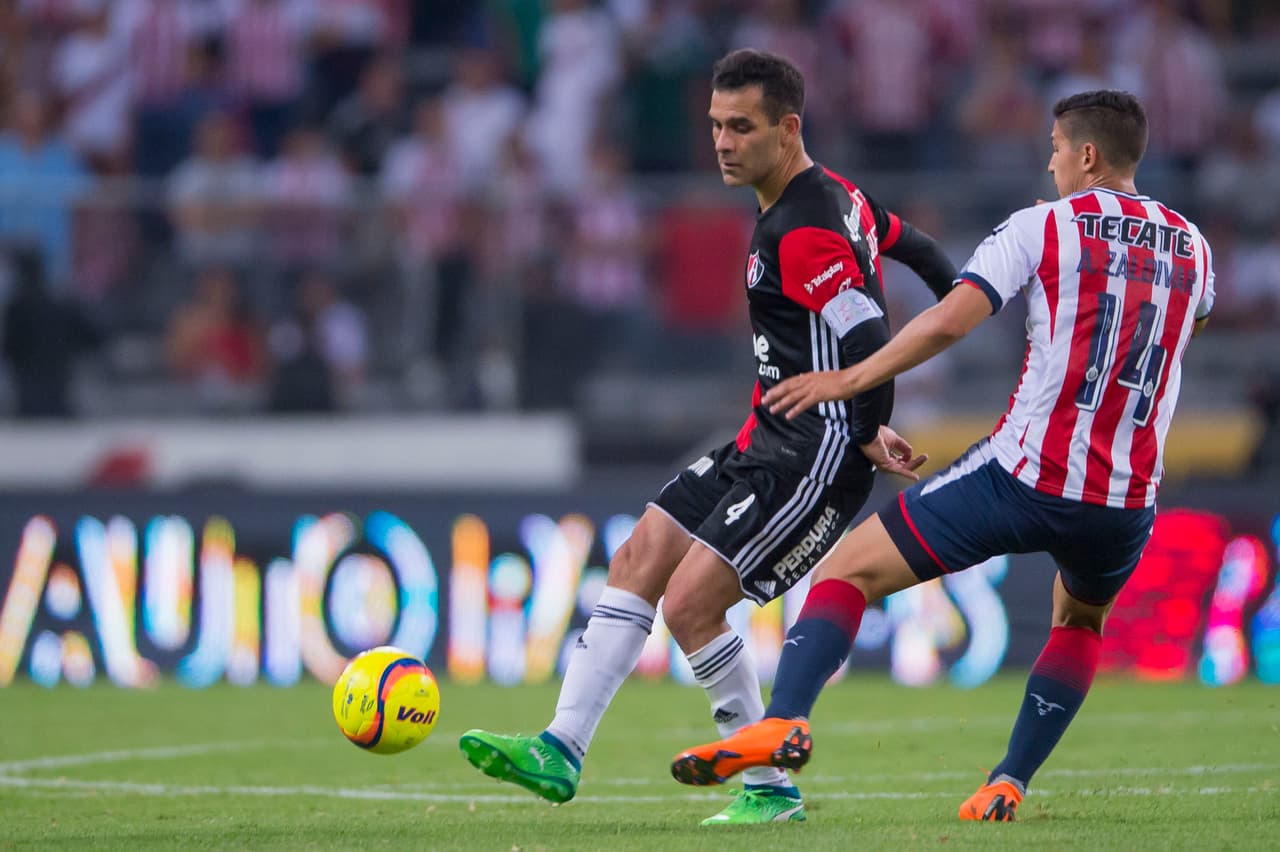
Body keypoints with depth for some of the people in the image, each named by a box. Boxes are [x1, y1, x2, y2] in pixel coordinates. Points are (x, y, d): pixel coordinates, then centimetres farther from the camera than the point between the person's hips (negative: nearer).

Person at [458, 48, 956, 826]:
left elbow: (867, 340, -26)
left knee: (691, 602, -14)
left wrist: (869, 435, -13)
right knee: (640, 560, 6)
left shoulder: (802, 233, -21)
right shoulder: (835, 195, 12)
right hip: (768, 441, 11)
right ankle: (562, 750, 7)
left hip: (816, 456, -11)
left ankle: (771, 789, -1)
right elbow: (910, 244, 24)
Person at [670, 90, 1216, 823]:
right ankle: (1008, 784, 20)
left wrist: (847, 381, -2)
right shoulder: (1192, 248, 13)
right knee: (1080, 619, 34)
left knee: (850, 570, 3)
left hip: (1025, 475, -4)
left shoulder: (1043, 227, 0)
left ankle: (784, 722, -20)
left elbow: (947, 323, -11)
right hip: (1128, 500, 4)